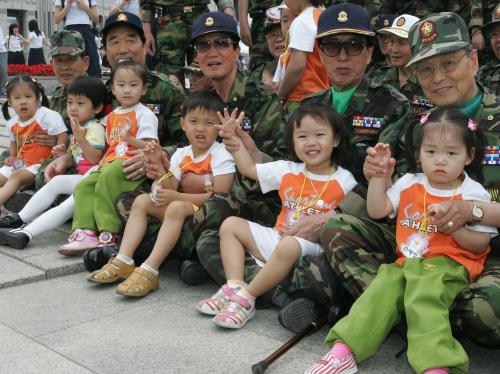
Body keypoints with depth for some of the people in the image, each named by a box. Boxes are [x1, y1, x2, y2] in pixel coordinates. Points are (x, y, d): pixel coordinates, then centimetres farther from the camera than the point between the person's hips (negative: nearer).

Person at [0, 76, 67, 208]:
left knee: (16, 176, -28)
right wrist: (12, 156, 12)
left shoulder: (46, 115, -15)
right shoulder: (12, 123, 8)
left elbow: (63, 135, -19)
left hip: (39, 164, -8)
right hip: (20, 163, 8)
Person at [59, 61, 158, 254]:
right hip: (110, 164, 8)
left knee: (106, 182, -31)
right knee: (83, 186, -12)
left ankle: (108, 235, -26)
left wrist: (129, 138, -23)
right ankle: (85, 232, -21)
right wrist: (102, 161, 13)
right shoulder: (111, 116, 23)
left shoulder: (145, 114, 0)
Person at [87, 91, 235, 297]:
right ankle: (123, 262, -12)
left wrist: (176, 196, -21)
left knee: (176, 207, -35)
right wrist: (158, 163, -11)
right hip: (183, 205, 7)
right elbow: (170, 189, 2)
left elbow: (220, 196, -19)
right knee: (142, 200, -3)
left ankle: (149, 271, -37)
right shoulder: (181, 154, 9)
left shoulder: (221, 155, -10)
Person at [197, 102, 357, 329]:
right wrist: (232, 138, 13)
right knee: (231, 224, 1)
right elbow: (249, 169, 18)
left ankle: (246, 298, -25)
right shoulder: (287, 171, 9)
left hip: (312, 244, -6)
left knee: (290, 246, -39)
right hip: (278, 237, 6)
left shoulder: (344, 181, -3)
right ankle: (234, 287, -14)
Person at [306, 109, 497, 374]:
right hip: (406, 262, 4)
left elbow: (480, 244, -1)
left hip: (449, 265, -4)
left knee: (424, 294, -33)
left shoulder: (473, 194, 2)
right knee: (380, 291, -20)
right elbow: (377, 211, 10)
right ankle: (343, 352, -25)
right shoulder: (409, 183, 13)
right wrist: (379, 173, 3)